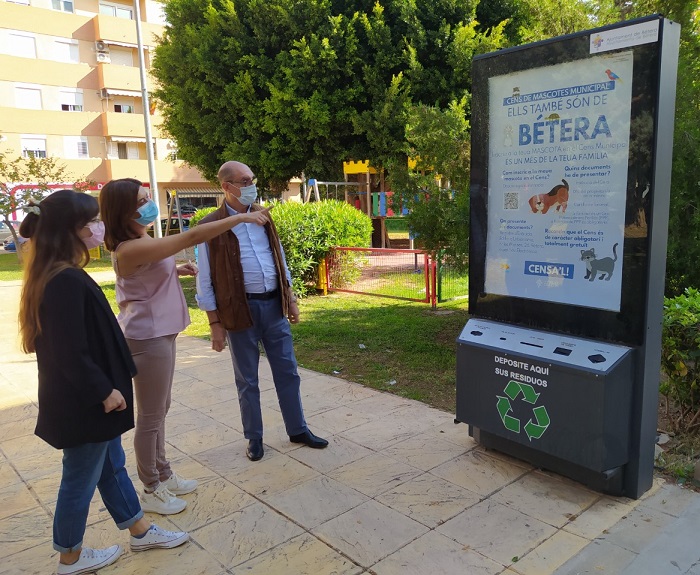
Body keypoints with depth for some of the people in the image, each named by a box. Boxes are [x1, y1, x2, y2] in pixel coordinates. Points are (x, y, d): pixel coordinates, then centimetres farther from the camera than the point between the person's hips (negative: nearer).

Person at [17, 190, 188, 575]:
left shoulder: (54, 275, 6)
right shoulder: (67, 281, -26)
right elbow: (71, 351, -27)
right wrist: (104, 390, -17)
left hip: (81, 396, 10)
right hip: (81, 401, -10)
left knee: (112, 465, 21)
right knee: (81, 478, 10)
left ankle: (141, 532, 38)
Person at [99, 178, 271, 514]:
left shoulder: (139, 243, 7)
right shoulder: (131, 249, -25)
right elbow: (192, 237, -29)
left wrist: (176, 271, 6)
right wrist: (241, 217, -23)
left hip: (159, 333, 10)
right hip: (147, 338, -10)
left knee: (159, 409, 19)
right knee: (150, 416, 4)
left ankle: (163, 476, 35)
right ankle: (152, 491, 21)